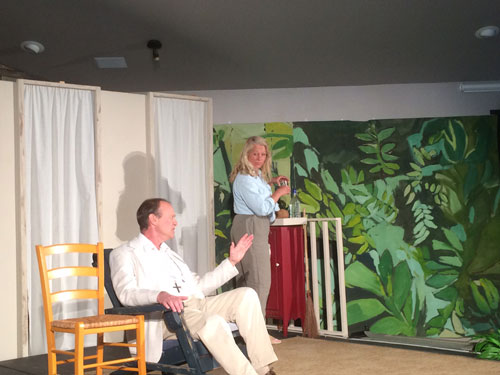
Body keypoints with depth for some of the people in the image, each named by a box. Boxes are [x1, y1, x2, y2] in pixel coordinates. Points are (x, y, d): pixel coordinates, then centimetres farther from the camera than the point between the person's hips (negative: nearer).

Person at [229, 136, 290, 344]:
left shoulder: (256, 176, 15)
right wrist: (279, 193, -8)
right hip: (250, 228, -11)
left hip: (255, 229, 11)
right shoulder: (245, 179, -16)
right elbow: (262, 208, -21)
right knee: (259, 279, -11)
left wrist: (270, 182, 26)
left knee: (246, 279, 12)